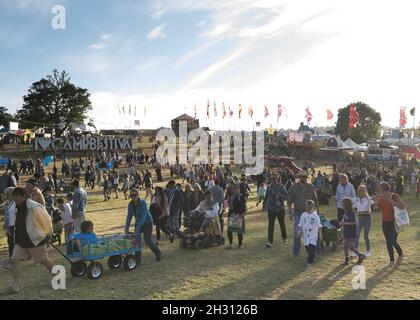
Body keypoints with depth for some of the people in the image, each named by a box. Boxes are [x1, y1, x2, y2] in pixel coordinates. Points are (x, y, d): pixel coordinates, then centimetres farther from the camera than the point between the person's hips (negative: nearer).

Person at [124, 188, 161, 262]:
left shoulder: (143, 203, -23)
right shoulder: (130, 205, -6)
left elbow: (143, 216, -29)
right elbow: (129, 217, -2)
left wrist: (138, 227, -35)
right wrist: (126, 228, -11)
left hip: (147, 223, -5)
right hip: (138, 223, 6)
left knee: (148, 240, -6)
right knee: (136, 239, -5)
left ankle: (158, 253, 21)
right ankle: (137, 259, 4)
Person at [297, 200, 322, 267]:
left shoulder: (315, 215, -6)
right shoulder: (303, 215, 2)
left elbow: (319, 225, 0)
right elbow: (301, 224, 9)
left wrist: (320, 233, 0)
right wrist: (300, 231, 3)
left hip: (313, 234, -4)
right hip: (306, 234, 4)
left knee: (312, 247, -12)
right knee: (307, 247, 9)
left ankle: (310, 262, -4)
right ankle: (312, 260, 29)